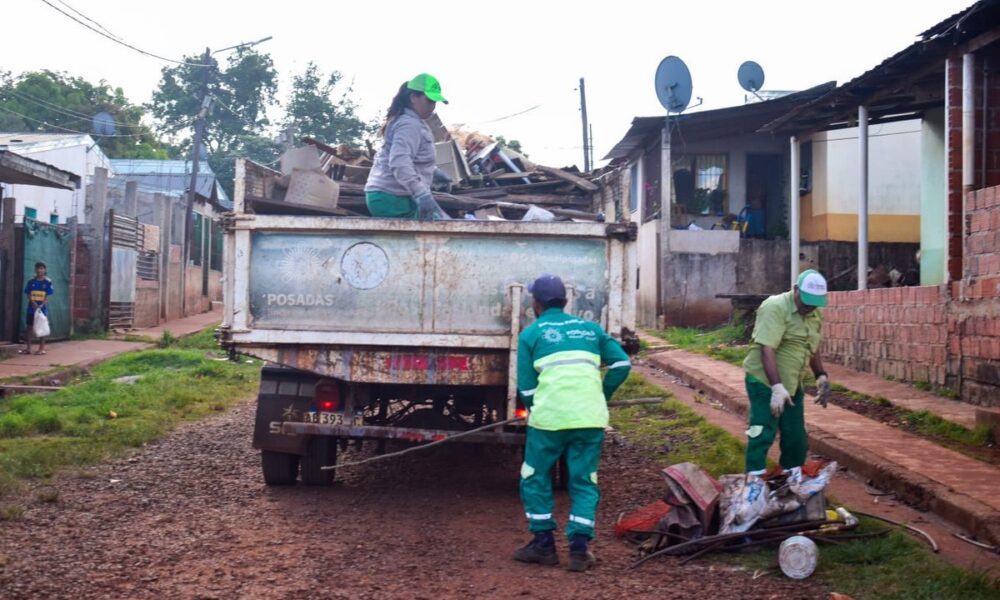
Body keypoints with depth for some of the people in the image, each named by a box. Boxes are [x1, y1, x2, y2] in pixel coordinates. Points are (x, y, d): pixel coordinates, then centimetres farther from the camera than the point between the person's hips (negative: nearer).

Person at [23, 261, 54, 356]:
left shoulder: (47, 282, -3)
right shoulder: (31, 281, 4)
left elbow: (47, 296, -5)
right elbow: (28, 294, 2)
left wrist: (41, 305, -19)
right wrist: (33, 302, -16)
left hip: (42, 308, -2)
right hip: (32, 307, 2)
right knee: (29, 327, 5)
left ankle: (42, 348, 8)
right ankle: (28, 348, 10)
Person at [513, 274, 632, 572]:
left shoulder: (531, 334, 7)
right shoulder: (590, 328, 16)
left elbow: (526, 386, 4)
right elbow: (621, 364, 11)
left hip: (549, 418, -3)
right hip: (590, 418, 3)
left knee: (535, 478, 14)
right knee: (584, 483, 11)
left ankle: (544, 544, 16)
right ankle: (579, 550, 5)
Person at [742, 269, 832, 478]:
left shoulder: (815, 313, 6)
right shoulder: (775, 308, -20)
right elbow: (766, 350, -26)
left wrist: (821, 376, 11)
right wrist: (777, 387, -31)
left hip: (792, 383, 8)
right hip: (764, 381, -8)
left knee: (796, 435, 12)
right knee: (762, 433, -9)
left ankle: (794, 476, 26)